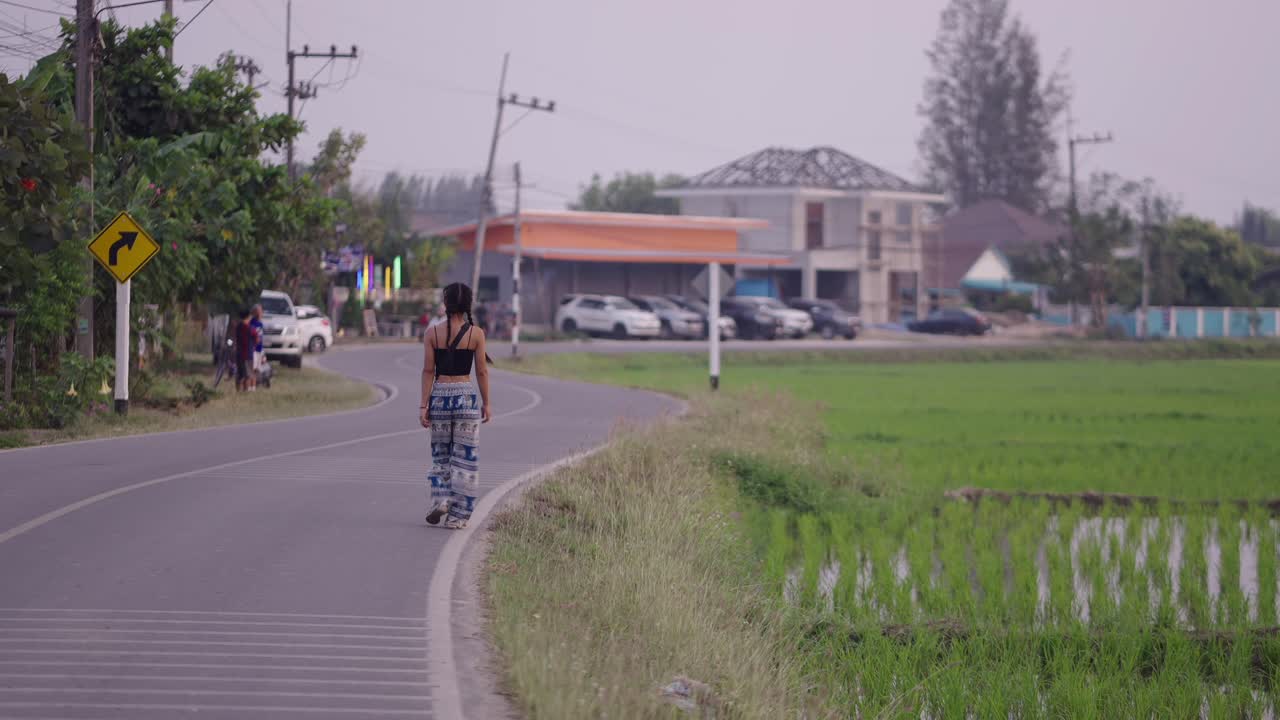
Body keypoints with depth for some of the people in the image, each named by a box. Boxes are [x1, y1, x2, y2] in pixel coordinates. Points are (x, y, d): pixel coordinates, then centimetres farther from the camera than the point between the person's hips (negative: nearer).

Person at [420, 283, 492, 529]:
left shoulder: (433, 333, -3)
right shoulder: (476, 333, -4)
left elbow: (428, 371, -4)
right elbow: (482, 372, -1)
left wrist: (424, 405, -1)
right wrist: (486, 404, 8)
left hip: (440, 395, 1)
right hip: (467, 395, -1)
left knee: (440, 453, 18)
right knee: (464, 456, 6)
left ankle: (440, 498, -1)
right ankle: (457, 515, 4)